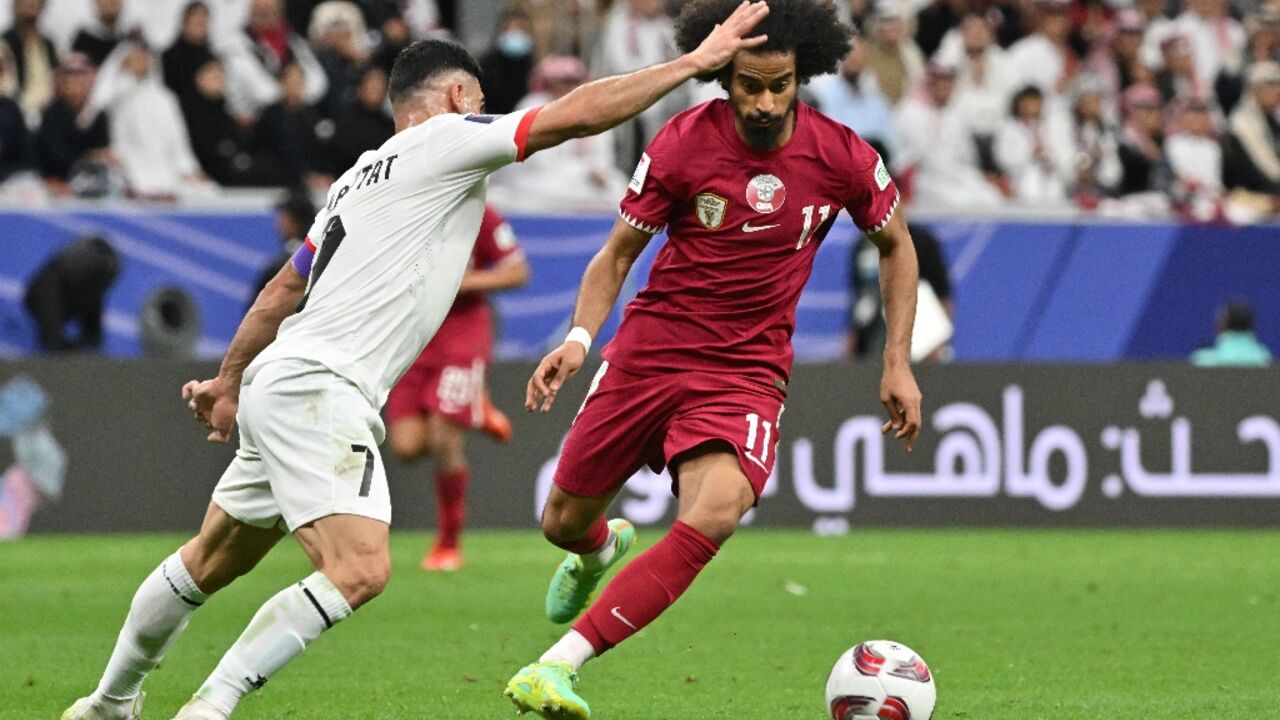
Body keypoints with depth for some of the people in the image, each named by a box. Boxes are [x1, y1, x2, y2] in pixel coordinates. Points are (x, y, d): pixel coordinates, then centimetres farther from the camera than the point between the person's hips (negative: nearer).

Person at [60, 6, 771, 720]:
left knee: (212, 562, 22)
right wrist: (696, 61, -6)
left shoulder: (362, 176, 22)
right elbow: (577, 115, -11)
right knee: (359, 569, -22)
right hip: (315, 389, -10)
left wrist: (230, 381, 38)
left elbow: (282, 292, 28)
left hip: (279, 387, 10)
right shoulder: (445, 139, -3)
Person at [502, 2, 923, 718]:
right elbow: (619, 253, 0)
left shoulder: (842, 156, -7)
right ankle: (600, 549, 52)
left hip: (748, 372, -1)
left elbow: (896, 243, 12)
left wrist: (898, 362, 7)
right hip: (650, 352, 1)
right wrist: (579, 338, -16)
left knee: (716, 513, -29)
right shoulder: (681, 145, -10)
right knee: (564, 522, 9)